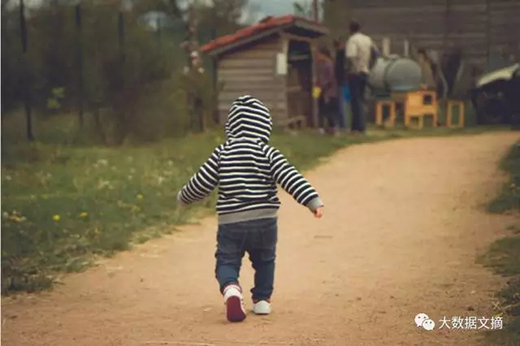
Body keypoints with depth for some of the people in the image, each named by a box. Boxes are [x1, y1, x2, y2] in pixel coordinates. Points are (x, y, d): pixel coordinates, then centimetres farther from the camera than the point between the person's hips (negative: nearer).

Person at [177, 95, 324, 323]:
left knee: (226, 262, 7)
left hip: (230, 223, 0)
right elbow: (290, 178, -14)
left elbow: (201, 184, 3)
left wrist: (183, 198, 22)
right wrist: (313, 201, -15)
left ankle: (231, 288, -22)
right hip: (264, 221, 1)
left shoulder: (222, 153, 0)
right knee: (264, 261, 23)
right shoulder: (267, 153, -5)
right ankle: (262, 299, 25)